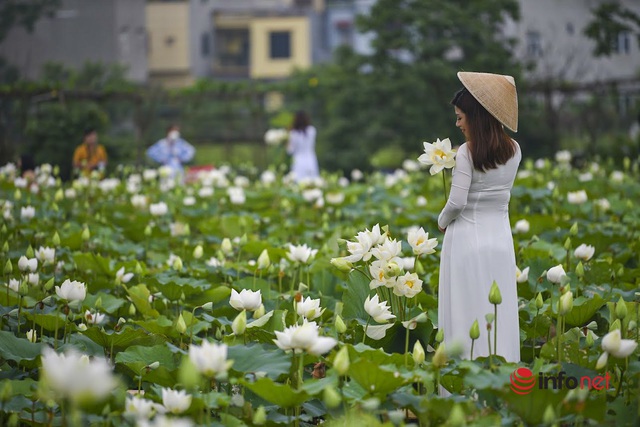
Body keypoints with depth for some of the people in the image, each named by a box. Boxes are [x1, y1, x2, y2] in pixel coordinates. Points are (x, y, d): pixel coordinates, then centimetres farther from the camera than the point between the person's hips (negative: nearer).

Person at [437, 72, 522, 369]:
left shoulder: (467, 153, -14)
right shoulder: (514, 151, 3)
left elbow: (457, 202, -15)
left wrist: (442, 222, 4)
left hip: (468, 236, -5)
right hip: (500, 236, 5)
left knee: (466, 314, 0)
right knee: (499, 314, 9)